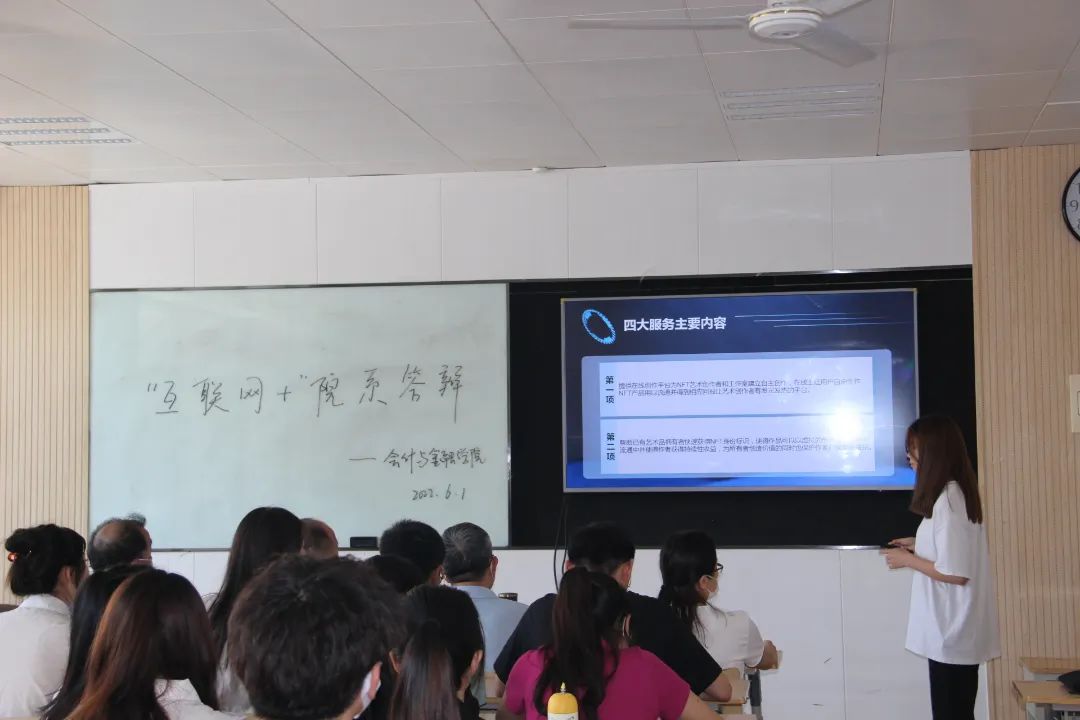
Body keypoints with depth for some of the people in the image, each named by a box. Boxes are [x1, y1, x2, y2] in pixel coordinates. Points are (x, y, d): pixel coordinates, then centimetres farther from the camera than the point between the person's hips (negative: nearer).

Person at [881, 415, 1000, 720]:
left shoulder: (947, 499, -20)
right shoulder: (958, 492, 10)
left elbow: (955, 573, -23)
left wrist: (908, 559, -11)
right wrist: (919, 546, 14)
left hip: (952, 631, -10)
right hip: (957, 629, 10)